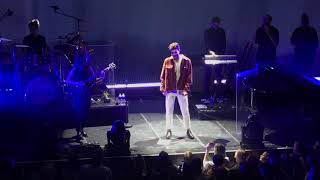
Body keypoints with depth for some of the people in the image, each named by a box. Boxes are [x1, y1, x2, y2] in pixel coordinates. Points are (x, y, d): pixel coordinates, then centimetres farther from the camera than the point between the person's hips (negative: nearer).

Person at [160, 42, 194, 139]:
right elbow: (163, 76, 4)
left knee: (185, 111, 5)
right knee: (169, 111, 8)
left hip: (181, 91, -1)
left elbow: (189, 77, -1)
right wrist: (163, 88, -4)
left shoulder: (186, 61, -2)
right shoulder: (167, 61, -1)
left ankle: (188, 130, 17)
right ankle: (168, 130, 19)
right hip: (170, 91, 1)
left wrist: (186, 89, -8)